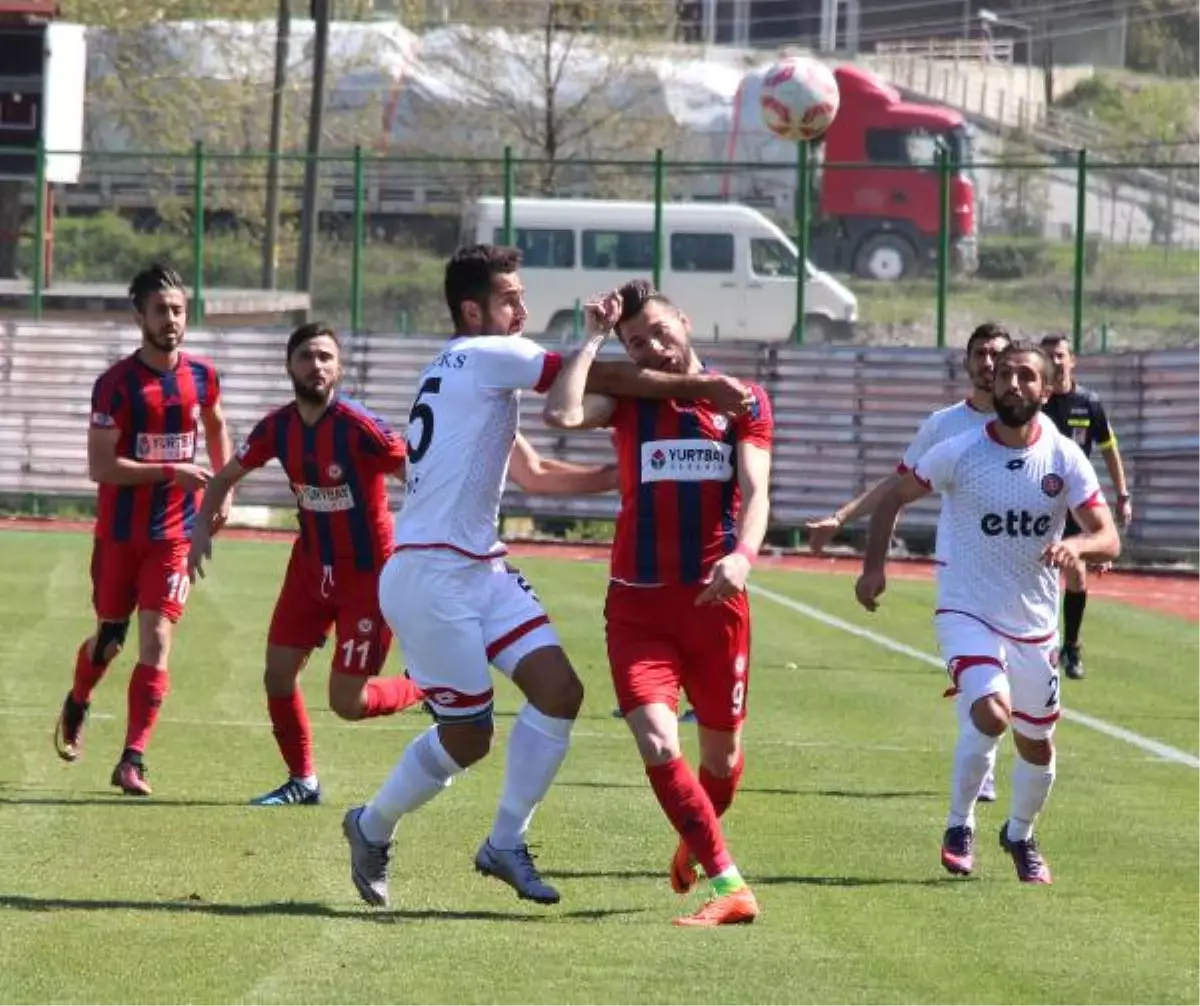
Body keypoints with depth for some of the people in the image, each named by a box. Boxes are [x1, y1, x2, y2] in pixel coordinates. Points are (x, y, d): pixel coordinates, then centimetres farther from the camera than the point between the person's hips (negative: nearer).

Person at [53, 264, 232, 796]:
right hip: (119, 532, -2)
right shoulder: (117, 383, -14)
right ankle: (76, 707, 45)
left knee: (157, 639, -10)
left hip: (174, 534, 2)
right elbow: (100, 466, -19)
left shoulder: (201, 377, 0)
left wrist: (224, 490, 15)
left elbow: (215, 429, 23)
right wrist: (172, 471, -23)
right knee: (109, 636, 12)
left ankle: (132, 761, -9)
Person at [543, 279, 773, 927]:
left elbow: (754, 491, -8)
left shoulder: (742, 401, 4)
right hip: (638, 601, -1)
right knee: (656, 742, -18)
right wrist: (595, 338, -7)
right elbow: (562, 413, -16)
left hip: (716, 600, 1)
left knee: (721, 752, 12)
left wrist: (742, 555, -27)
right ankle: (728, 886, -17)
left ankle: (696, 843, 44)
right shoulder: (627, 398, 5)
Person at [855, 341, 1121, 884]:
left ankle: (1020, 834, 42)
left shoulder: (1065, 459, -5)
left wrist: (1077, 546, -32)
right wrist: (873, 566, -5)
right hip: (967, 613, -3)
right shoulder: (960, 451, -9)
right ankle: (959, 825, -7)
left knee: (1037, 745, 14)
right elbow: (894, 497, 5)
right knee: (991, 712, -27)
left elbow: (1108, 539, -9)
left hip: (1035, 625, 3)